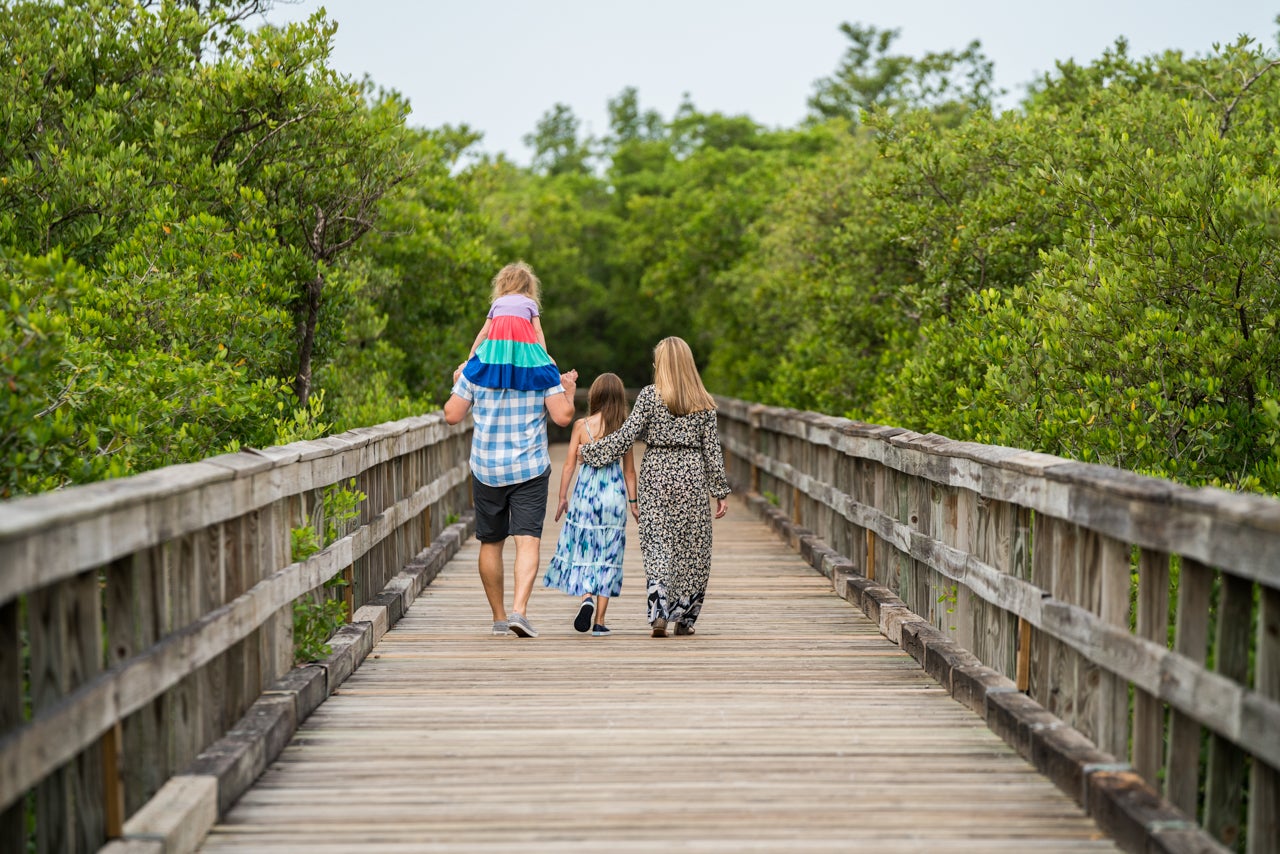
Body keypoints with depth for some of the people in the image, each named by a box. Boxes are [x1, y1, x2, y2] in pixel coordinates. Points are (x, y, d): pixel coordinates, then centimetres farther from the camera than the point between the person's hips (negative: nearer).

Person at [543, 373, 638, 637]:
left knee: (581, 549, 10)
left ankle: (586, 597, -17)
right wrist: (633, 502, 12)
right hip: (614, 494, 1)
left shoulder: (582, 426, -5)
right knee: (607, 556, 6)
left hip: (585, 492, -1)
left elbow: (569, 464, -2)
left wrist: (562, 497, 7)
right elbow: (629, 470, 3)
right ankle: (599, 622, 6)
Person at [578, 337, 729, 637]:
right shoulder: (703, 402, 3)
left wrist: (588, 450, 6)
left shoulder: (649, 395, -4)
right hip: (691, 476, 1)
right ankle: (684, 618, 13)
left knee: (657, 545, 1)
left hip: (656, 474, -1)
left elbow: (626, 435, -7)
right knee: (691, 547, 9)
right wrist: (720, 491, 8)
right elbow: (712, 449, 3)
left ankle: (659, 614, -14)